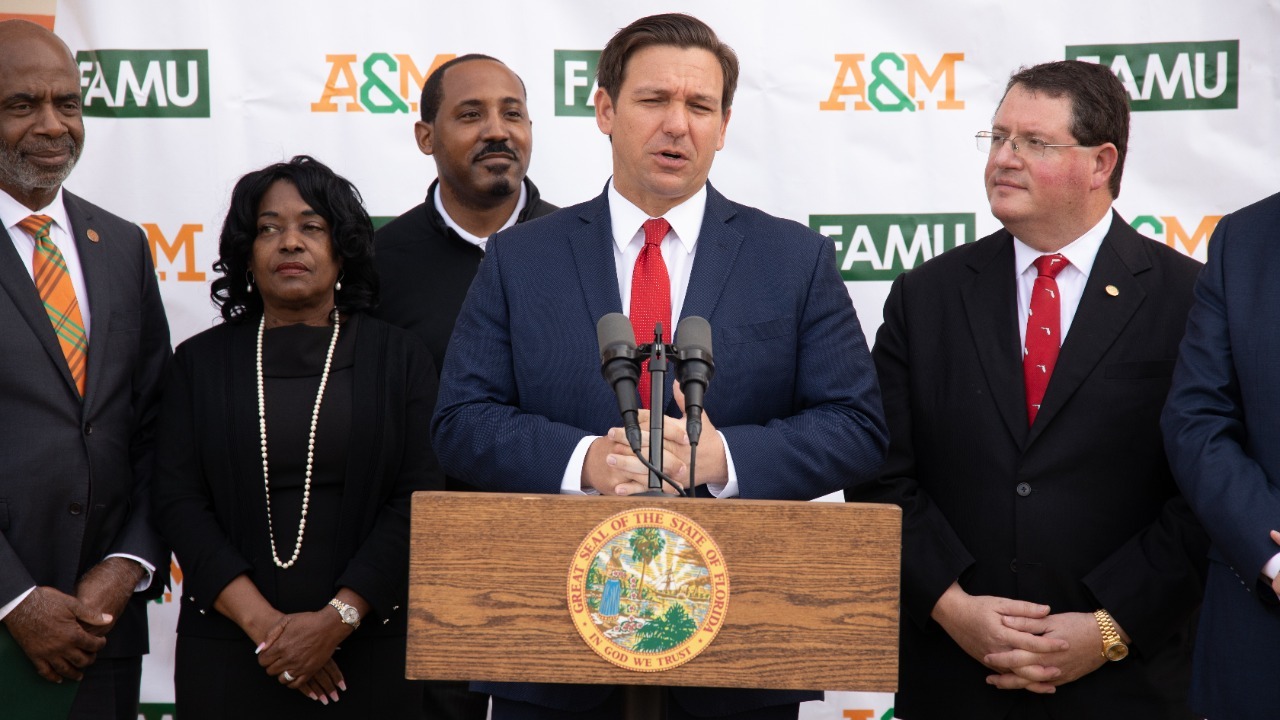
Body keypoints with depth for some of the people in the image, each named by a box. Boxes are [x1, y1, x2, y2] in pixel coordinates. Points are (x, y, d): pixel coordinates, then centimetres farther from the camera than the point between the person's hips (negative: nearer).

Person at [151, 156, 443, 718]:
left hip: (368, 647, -1)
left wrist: (337, 619, -14)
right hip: (228, 653, 1)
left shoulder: (399, 358, 4)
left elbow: (419, 502, -4)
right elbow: (178, 502, -1)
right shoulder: (201, 361, 7)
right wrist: (261, 622, -12)